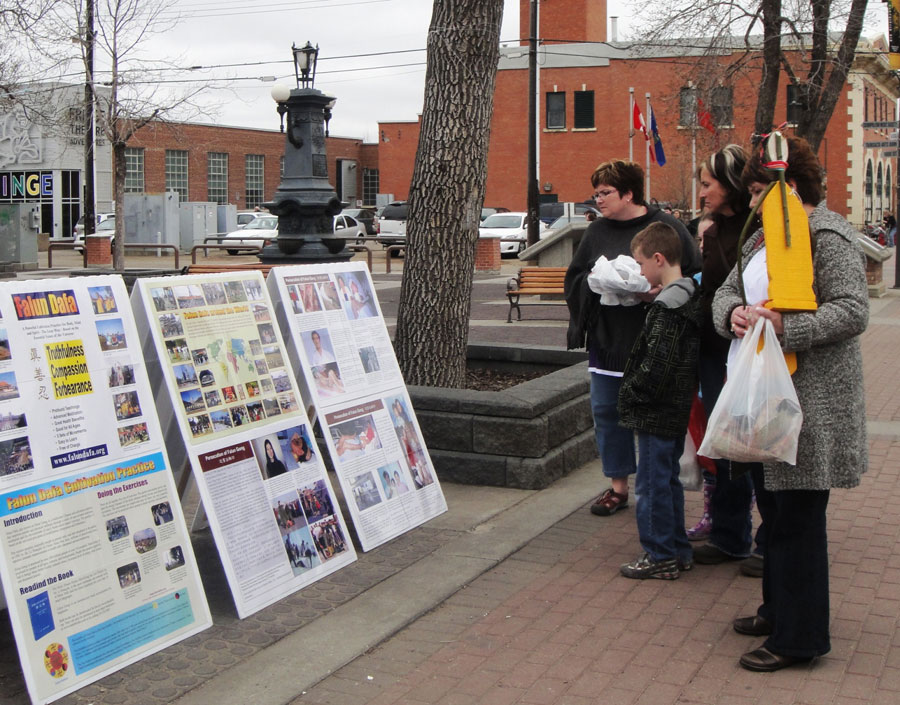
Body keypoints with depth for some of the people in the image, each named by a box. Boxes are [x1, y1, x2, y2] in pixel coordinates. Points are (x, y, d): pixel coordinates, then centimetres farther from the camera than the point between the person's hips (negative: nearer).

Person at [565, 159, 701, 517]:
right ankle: (618, 485, 20)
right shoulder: (597, 232, 9)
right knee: (606, 411, 7)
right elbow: (575, 277, 12)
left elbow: (695, 276, -5)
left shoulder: (665, 227, -4)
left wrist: (662, 290, -21)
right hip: (606, 337, 5)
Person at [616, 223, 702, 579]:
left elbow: (656, 365, -24)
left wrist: (631, 392, -11)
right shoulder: (690, 297, 10)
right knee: (669, 480, 18)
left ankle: (660, 556, 8)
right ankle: (677, 550, 27)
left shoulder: (666, 306, -20)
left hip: (657, 413, -10)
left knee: (652, 484, 0)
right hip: (678, 410, 10)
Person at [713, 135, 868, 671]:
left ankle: (799, 637, 6)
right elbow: (728, 289, 15)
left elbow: (853, 312, -21)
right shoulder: (764, 237, 16)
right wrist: (733, 312, -8)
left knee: (797, 517, -4)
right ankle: (779, 610, 33)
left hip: (811, 402, -9)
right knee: (774, 507, 18)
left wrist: (785, 327, -28)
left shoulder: (828, 237, -13)